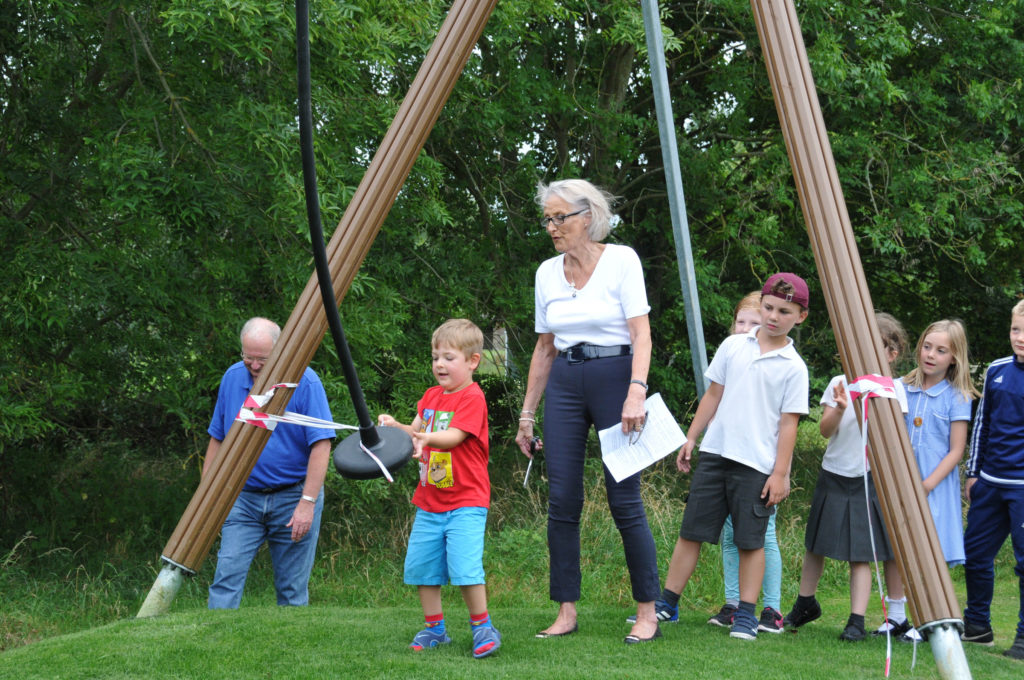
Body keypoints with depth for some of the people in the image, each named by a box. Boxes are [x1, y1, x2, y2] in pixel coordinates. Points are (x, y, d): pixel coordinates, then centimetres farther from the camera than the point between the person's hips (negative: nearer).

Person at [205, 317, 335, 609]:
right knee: (227, 575, -9)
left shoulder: (304, 382, -12)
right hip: (244, 498, 3)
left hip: (293, 497, -3)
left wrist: (307, 503, -19)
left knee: (292, 590, 3)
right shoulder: (233, 378, 3)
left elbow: (321, 445, -14)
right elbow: (217, 439, 11)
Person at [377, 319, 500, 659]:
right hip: (429, 501, 8)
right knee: (419, 564, 7)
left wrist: (427, 437, -41)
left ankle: (483, 628, -2)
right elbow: (416, 433, 17)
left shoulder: (472, 398, -10)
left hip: (465, 502, -8)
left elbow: (453, 436, -23)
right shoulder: (431, 396, 14)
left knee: (464, 565, -18)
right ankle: (434, 628, 21)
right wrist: (394, 426, -3)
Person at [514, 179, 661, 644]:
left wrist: (636, 391, -24)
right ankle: (566, 612, 6)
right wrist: (527, 412, 14)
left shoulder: (621, 260, -5)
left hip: (615, 376, -5)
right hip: (564, 384, 5)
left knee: (624, 499, -6)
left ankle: (648, 613, 4)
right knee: (562, 500, 0)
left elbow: (640, 331, -11)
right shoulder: (547, 273, 9)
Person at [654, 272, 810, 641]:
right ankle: (667, 602, 14)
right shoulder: (733, 346, 7)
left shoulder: (793, 368, -2)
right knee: (691, 530, 6)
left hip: (757, 463, -3)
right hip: (714, 453, 3)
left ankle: (746, 613, 10)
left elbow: (788, 423, -2)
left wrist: (780, 473, -5)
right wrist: (691, 438, 13)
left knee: (751, 539, 1)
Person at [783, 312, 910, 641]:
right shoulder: (840, 383, 1)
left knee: (860, 552, -6)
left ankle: (857, 620, -3)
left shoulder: (892, 389, -2)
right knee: (817, 544, 12)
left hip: (869, 477, -3)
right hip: (834, 474, 3)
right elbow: (825, 430, -4)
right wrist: (839, 408, -23)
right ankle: (805, 604, 31)